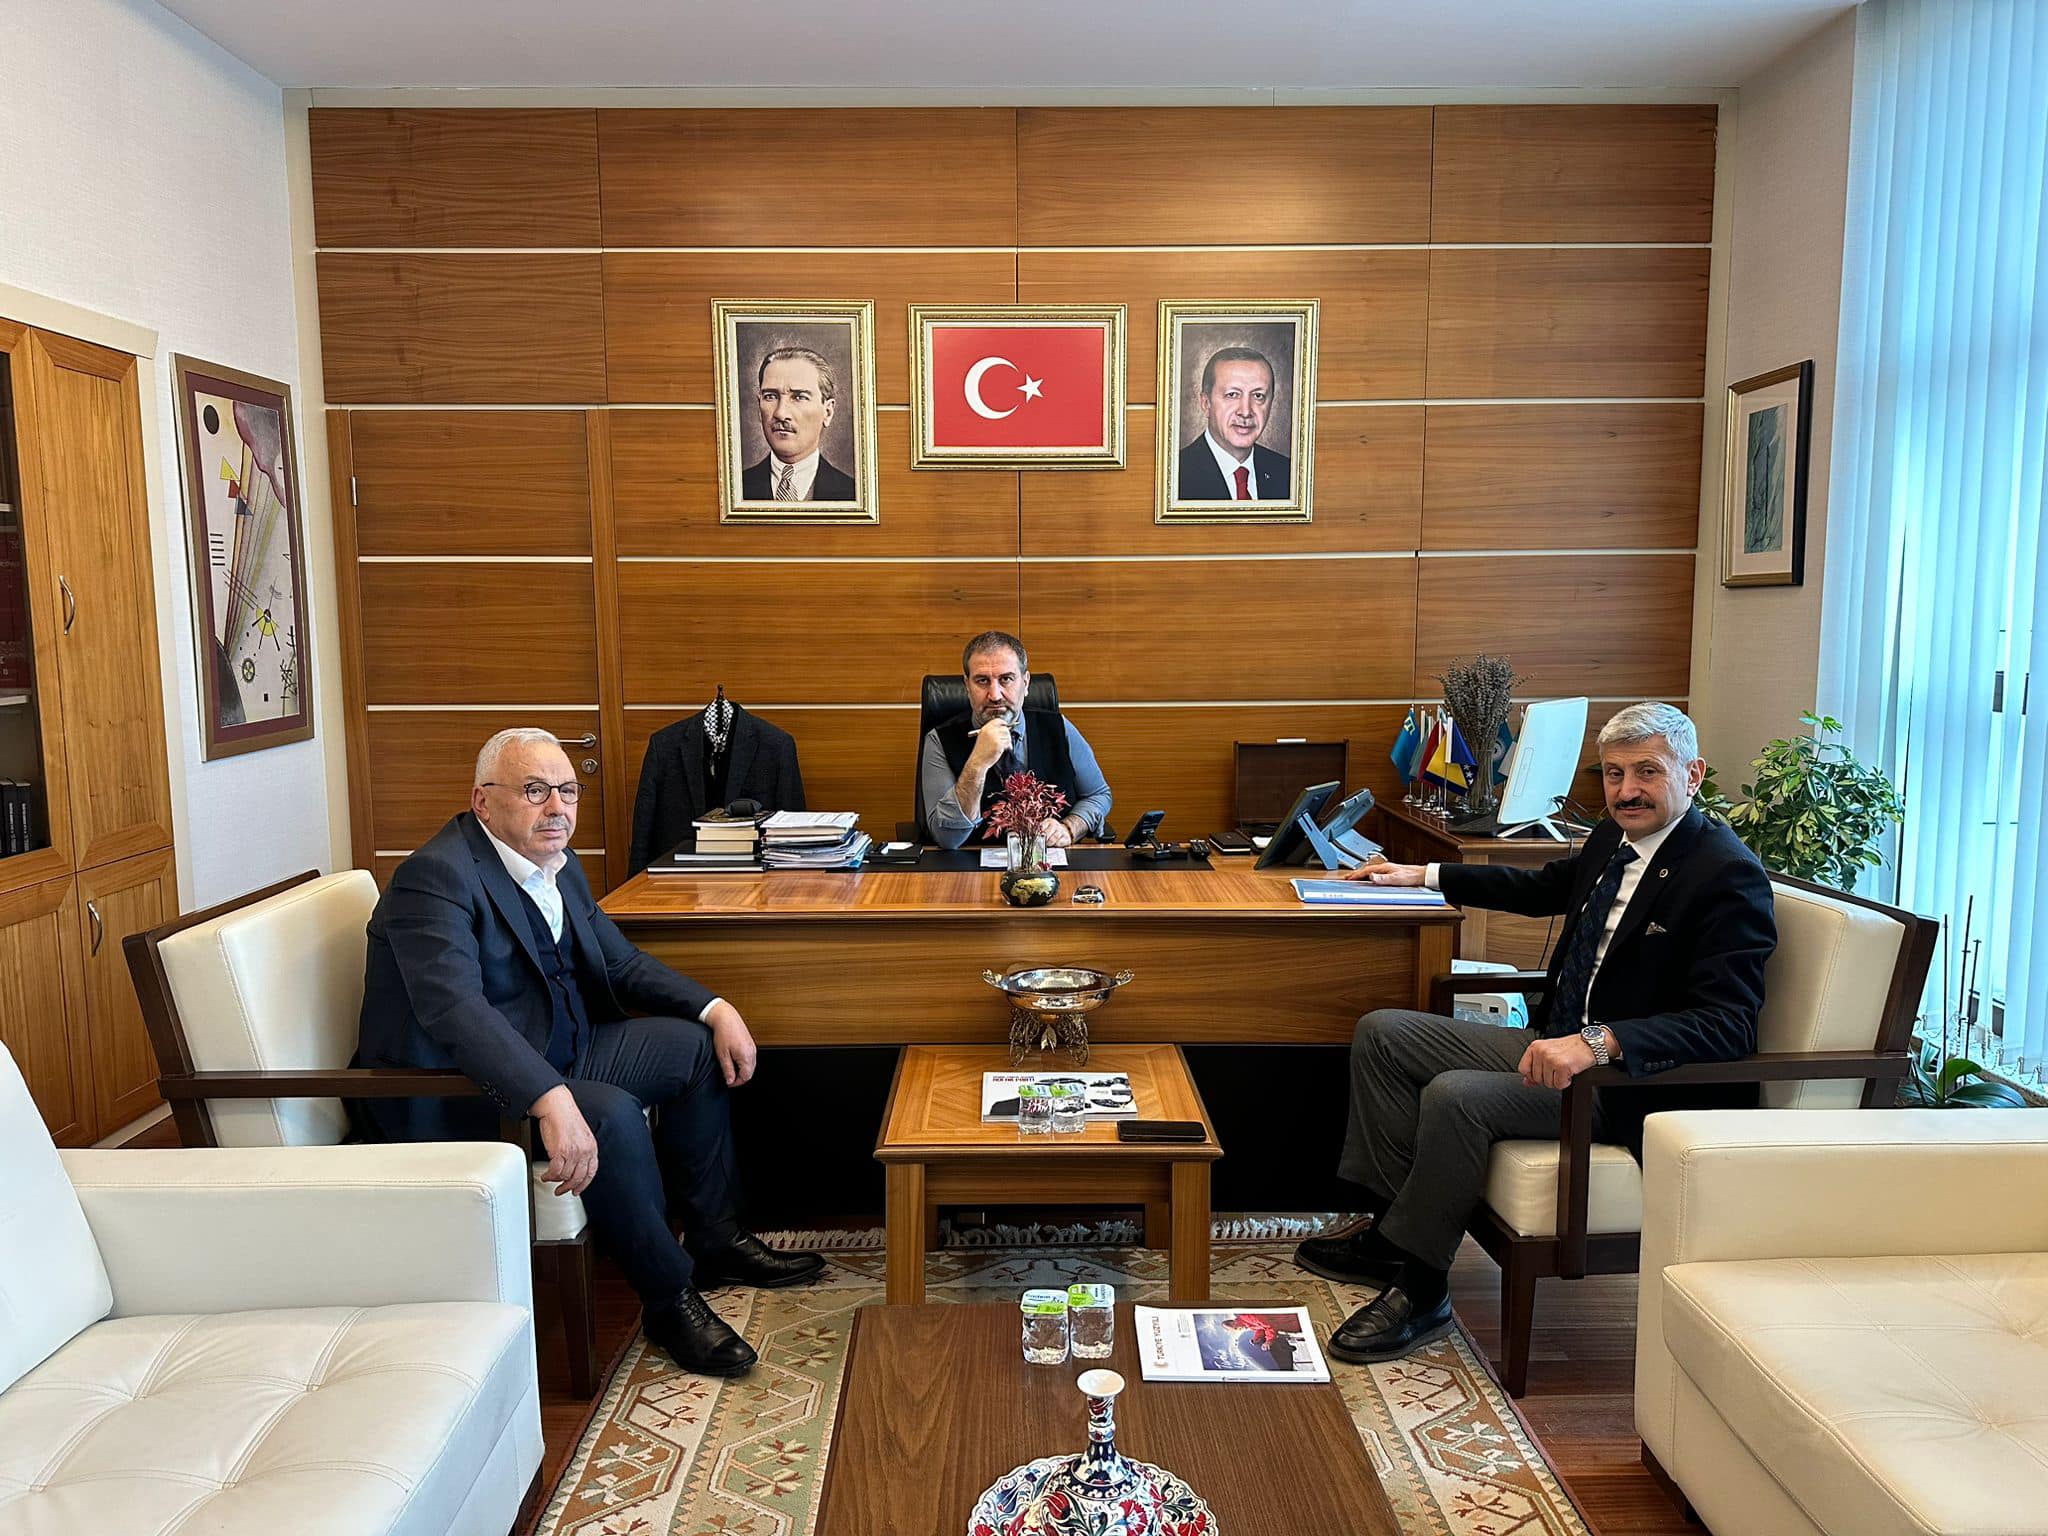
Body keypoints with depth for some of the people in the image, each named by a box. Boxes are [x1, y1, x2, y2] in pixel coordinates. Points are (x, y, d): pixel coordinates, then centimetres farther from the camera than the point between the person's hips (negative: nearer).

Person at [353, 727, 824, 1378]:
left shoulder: (557, 866, 6)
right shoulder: (438, 876, -23)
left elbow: (621, 963, 13)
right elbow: (455, 1008, -37)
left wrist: (715, 1009, -1)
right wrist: (552, 1102, -48)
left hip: (554, 1051, 10)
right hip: (456, 1093, -10)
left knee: (694, 1045, 6)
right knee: (613, 1115, -31)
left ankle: (716, 1239, 16)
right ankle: (669, 1296, -10)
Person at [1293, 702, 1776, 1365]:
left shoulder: (1728, 874, -18)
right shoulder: (1612, 839, 8)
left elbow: (1726, 1025, -27)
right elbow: (1542, 887, 29)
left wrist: (1600, 1041, -40)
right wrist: (1421, 875, 29)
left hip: (1628, 1083, -10)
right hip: (1557, 1044, 10)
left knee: (1457, 1096, -30)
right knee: (1382, 1033, 4)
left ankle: (1419, 1286, -10)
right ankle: (1393, 1225, 4)